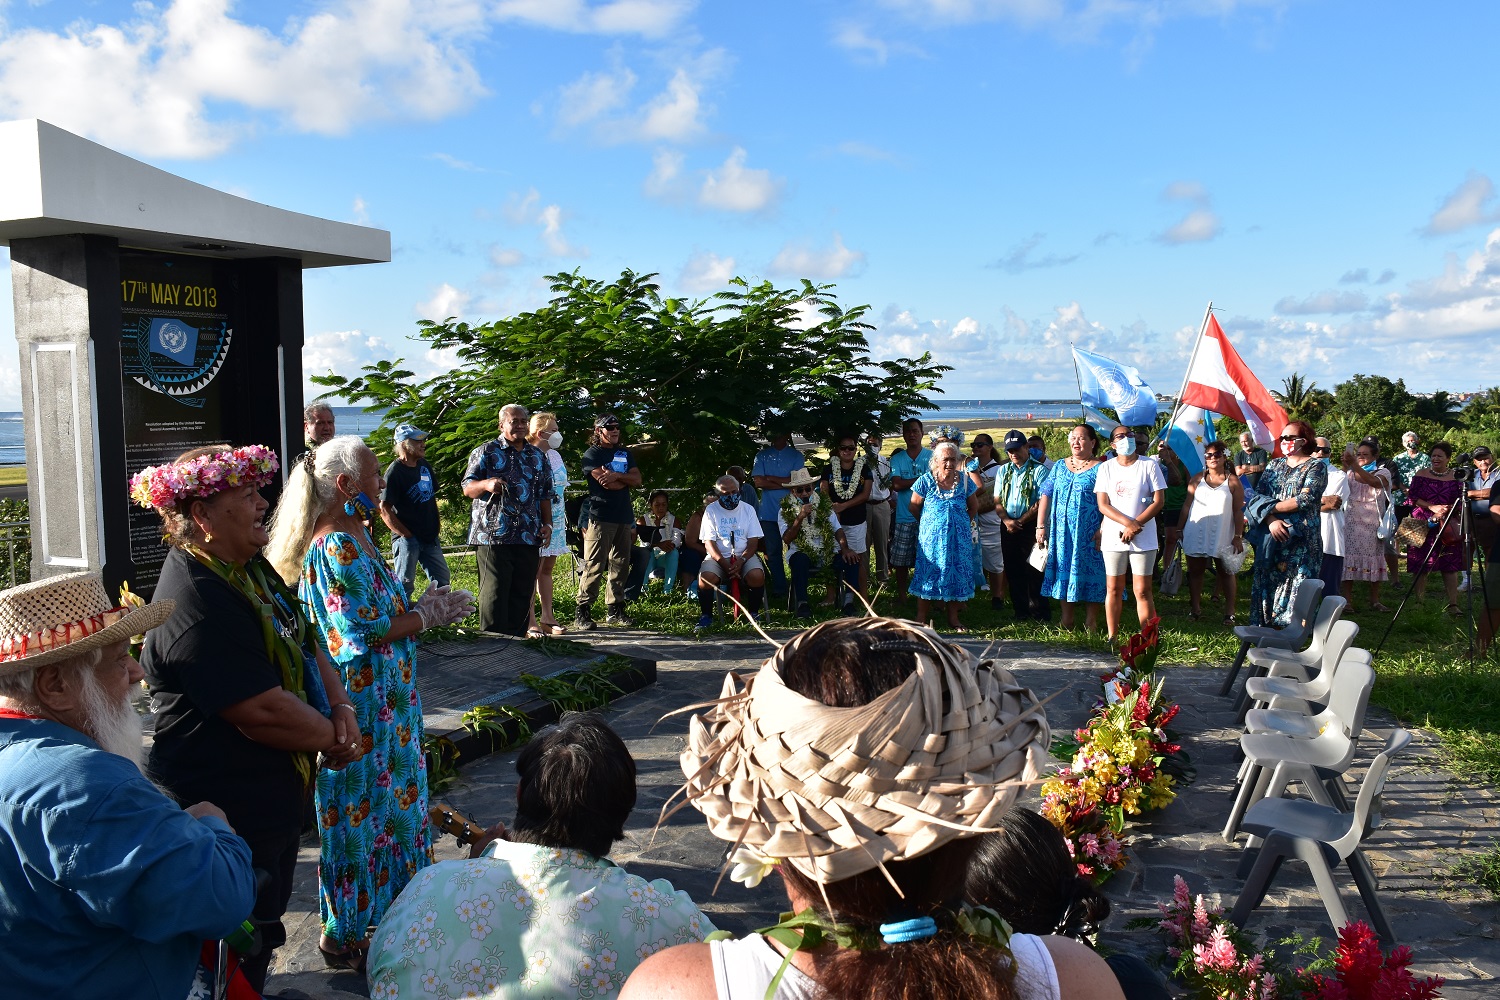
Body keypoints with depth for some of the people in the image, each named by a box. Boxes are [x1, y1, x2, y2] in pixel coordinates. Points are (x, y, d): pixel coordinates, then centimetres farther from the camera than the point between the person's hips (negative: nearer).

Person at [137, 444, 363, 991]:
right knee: (236, 965, 8)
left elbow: (307, 643, 11)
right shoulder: (197, 601, -27)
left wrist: (342, 708, -7)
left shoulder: (250, 570, 5)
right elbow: (263, 710, -29)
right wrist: (336, 740, -14)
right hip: (229, 821, -10)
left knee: (263, 933, 25)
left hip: (275, 800, 10)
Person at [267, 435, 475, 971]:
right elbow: (364, 633, -23)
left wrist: (421, 605, 6)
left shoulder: (352, 536, 10)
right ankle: (346, 935, 19)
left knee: (386, 802, 19)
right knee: (360, 814, 3)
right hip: (360, 705, -10)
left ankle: (367, 915, 34)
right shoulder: (337, 545, -21)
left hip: (383, 700, 10)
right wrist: (429, 615, -14)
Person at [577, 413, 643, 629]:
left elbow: (637, 480, 6)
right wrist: (627, 480, 3)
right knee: (594, 566, -9)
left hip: (624, 517, 6)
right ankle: (583, 612, -7)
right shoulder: (592, 454, 1)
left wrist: (617, 476, -11)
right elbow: (606, 483, -12)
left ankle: (615, 609, 13)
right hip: (601, 517, -6)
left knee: (621, 565, 6)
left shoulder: (625, 454, 20)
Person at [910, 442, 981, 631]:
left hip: (958, 539, 2)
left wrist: (961, 522, 9)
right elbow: (914, 507, 3)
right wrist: (927, 523, 8)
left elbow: (973, 506, 14)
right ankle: (921, 617, 7)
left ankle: (953, 618, 17)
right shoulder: (926, 481, -6)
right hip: (931, 538, -2)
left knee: (956, 574, 6)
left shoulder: (964, 481, 1)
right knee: (927, 574, -1)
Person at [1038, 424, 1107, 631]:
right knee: (1064, 572, 8)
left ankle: (1091, 621, 7)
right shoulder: (1059, 466, 12)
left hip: (1089, 535, -4)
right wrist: (1041, 526, 3)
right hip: (1062, 533, 4)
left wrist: (1103, 530, -18)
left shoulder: (1100, 469, -2)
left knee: (1090, 572, -1)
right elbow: (1046, 496, 10)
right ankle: (1068, 620, 18)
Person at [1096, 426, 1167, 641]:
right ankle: (1112, 638, 14)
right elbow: (1103, 505, 0)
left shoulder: (1149, 465, 1)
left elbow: (1159, 501, -3)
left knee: (1142, 591, -2)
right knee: (1113, 589, 6)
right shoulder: (1106, 468, 5)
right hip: (1113, 538, 2)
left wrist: (1135, 525, -13)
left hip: (1143, 539, -2)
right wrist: (1128, 522, -16)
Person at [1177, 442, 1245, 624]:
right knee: (1195, 571, 7)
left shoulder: (1233, 481, -1)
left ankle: (1229, 612, 9)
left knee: (1226, 573, 5)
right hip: (1196, 534, 2)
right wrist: (1179, 529, 2)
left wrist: (1238, 536, -8)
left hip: (1222, 537, -2)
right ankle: (1195, 608, 16)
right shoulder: (1197, 479, 6)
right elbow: (1186, 506, 6)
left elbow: (1238, 511, -3)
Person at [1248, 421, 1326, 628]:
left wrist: (1269, 508, -9)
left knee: (1297, 586, -6)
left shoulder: (1315, 467, 0)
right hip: (1272, 535, 5)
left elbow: (1305, 500, -14)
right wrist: (1271, 520, -12)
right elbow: (1259, 495, 5)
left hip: (1301, 538, -5)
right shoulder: (1274, 465, 15)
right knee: (1267, 582, 3)